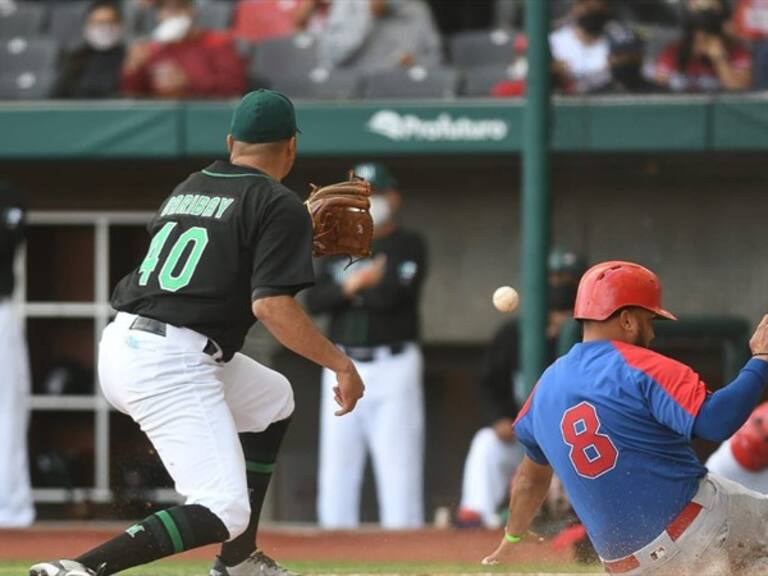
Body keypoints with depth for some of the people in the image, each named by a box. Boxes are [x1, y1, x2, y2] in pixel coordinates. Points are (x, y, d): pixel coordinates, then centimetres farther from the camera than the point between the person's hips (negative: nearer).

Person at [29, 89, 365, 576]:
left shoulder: (187, 189, 20)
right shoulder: (280, 206, -3)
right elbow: (271, 305, -15)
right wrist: (340, 364, -8)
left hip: (120, 346, 9)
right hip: (172, 365, -9)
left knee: (273, 399, 29)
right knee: (223, 512, -15)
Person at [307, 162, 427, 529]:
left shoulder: (408, 246, 1)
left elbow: (391, 295, -16)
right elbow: (314, 301, 2)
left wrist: (349, 289, -5)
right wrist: (355, 285, -13)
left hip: (394, 368, -5)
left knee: (398, 468, -8)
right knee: (335, 468, 3)